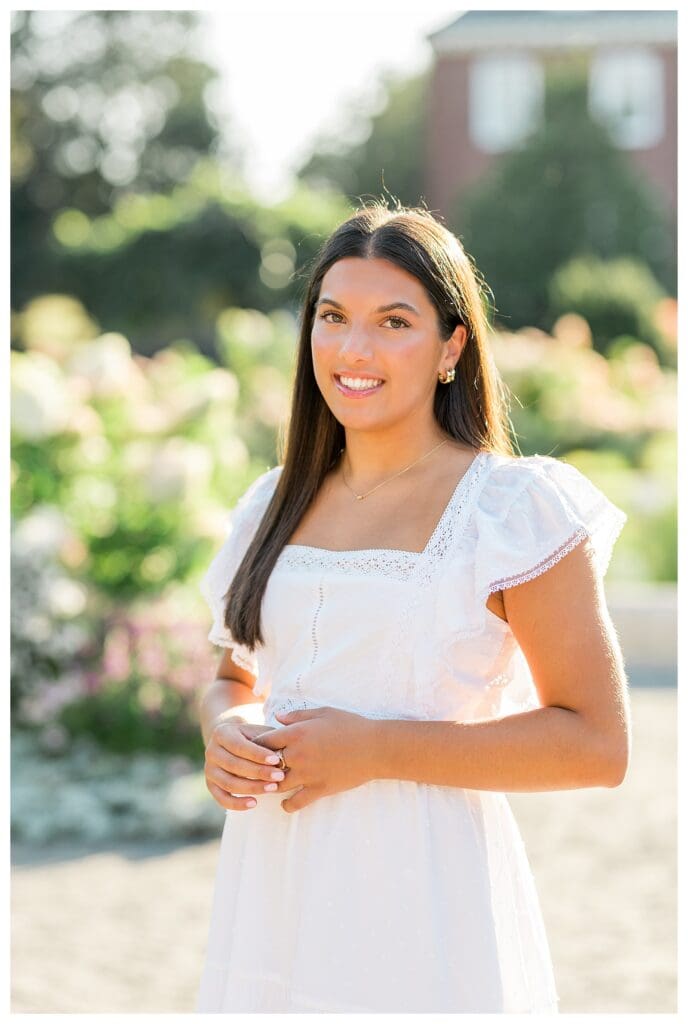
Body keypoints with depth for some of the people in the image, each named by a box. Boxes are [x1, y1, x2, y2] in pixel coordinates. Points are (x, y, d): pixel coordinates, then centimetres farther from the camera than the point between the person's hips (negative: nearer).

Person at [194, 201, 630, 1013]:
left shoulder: (514, 506, -9)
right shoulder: (275, 505, 9)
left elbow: (597, 745, -14)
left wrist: (377, 749, -18)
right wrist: (224, 731, -4)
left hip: (419, 905, -5)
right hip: (271, 896, 5)